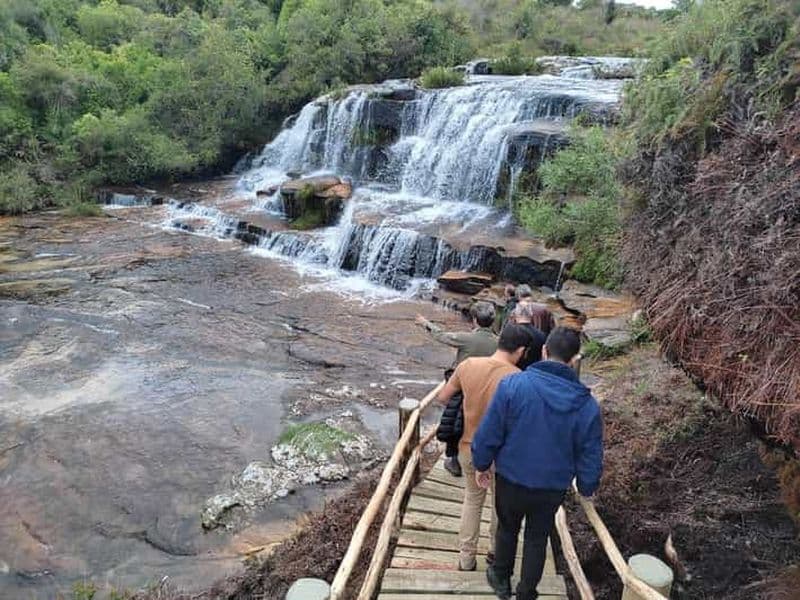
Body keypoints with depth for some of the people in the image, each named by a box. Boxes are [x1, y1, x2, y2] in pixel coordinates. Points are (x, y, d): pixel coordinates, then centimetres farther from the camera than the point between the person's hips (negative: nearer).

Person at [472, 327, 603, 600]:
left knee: (507, 528, 26)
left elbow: (488, 433, -17)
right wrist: (586, 487, 14)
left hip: (511, 481, -1)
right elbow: (590, 457, -6)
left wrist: (481, 464, 1)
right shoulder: (587, 405, -15)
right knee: (537, 539, 24)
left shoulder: (513, 384, -23)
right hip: (553, 488, 1)